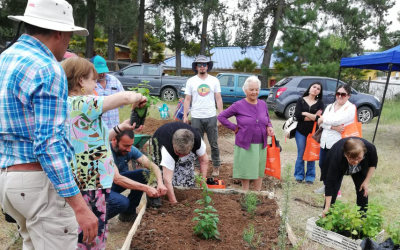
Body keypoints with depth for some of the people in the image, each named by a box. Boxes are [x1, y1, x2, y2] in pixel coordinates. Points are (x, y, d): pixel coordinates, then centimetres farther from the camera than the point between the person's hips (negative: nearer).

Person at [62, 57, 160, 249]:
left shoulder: (68, 104, 11)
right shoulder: (80, 104, -19)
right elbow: (125, 97, -23)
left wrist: (121, 128, 14)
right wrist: (138, 98, -1)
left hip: (89, 182, 10)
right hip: (91, 185, -10)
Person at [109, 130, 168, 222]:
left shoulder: (130, 150, -12)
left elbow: (152, 166, -15)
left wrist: (160, 183, -36)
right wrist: (146, 188, -42)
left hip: (115, 184, 7)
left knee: (143, 174, -15)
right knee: (122, 202, -34)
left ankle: (128, 213, 2)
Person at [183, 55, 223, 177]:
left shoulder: (214, 80, 6)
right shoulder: (191, 81, 5)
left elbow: (218, 99, 5)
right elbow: (187, 99, 4)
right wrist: (185, 116, -3)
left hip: (211, 117, 0)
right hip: (196, 118, 0)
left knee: (214, 144, 6)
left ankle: (216, 167, 17)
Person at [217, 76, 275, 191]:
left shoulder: (263, 104, 4)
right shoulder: (238, 105, -8)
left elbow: (268, 119, 17)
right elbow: (221, 116, -3)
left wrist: (269, 127, -5)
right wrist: (234, 127, -8)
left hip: (261, 145, 4)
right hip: (245, 144, -4)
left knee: (259, 171, 14)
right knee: (246, 171, 6)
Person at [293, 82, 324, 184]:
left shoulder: (320, 102, 5)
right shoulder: (301, 100, 3)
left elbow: (320, 118, -10)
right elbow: (297, 115, -11)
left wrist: (305, 114, -8)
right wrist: (313, 117, -11)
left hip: (313, 132, 0)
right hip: (301, 131, 0)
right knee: (300, 155, 5)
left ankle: (310, 177, 15)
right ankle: (299, 176, 17)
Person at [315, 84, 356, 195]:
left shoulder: (351, 108, -6)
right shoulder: (330, 106, 12)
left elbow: (336, 121, -20)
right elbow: (321, 122, -1)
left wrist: (323, 119, -4)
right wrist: (333, 127, -18)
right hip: (325, 141, 6)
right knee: (322, 164, 15)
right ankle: (326, 185, 35)